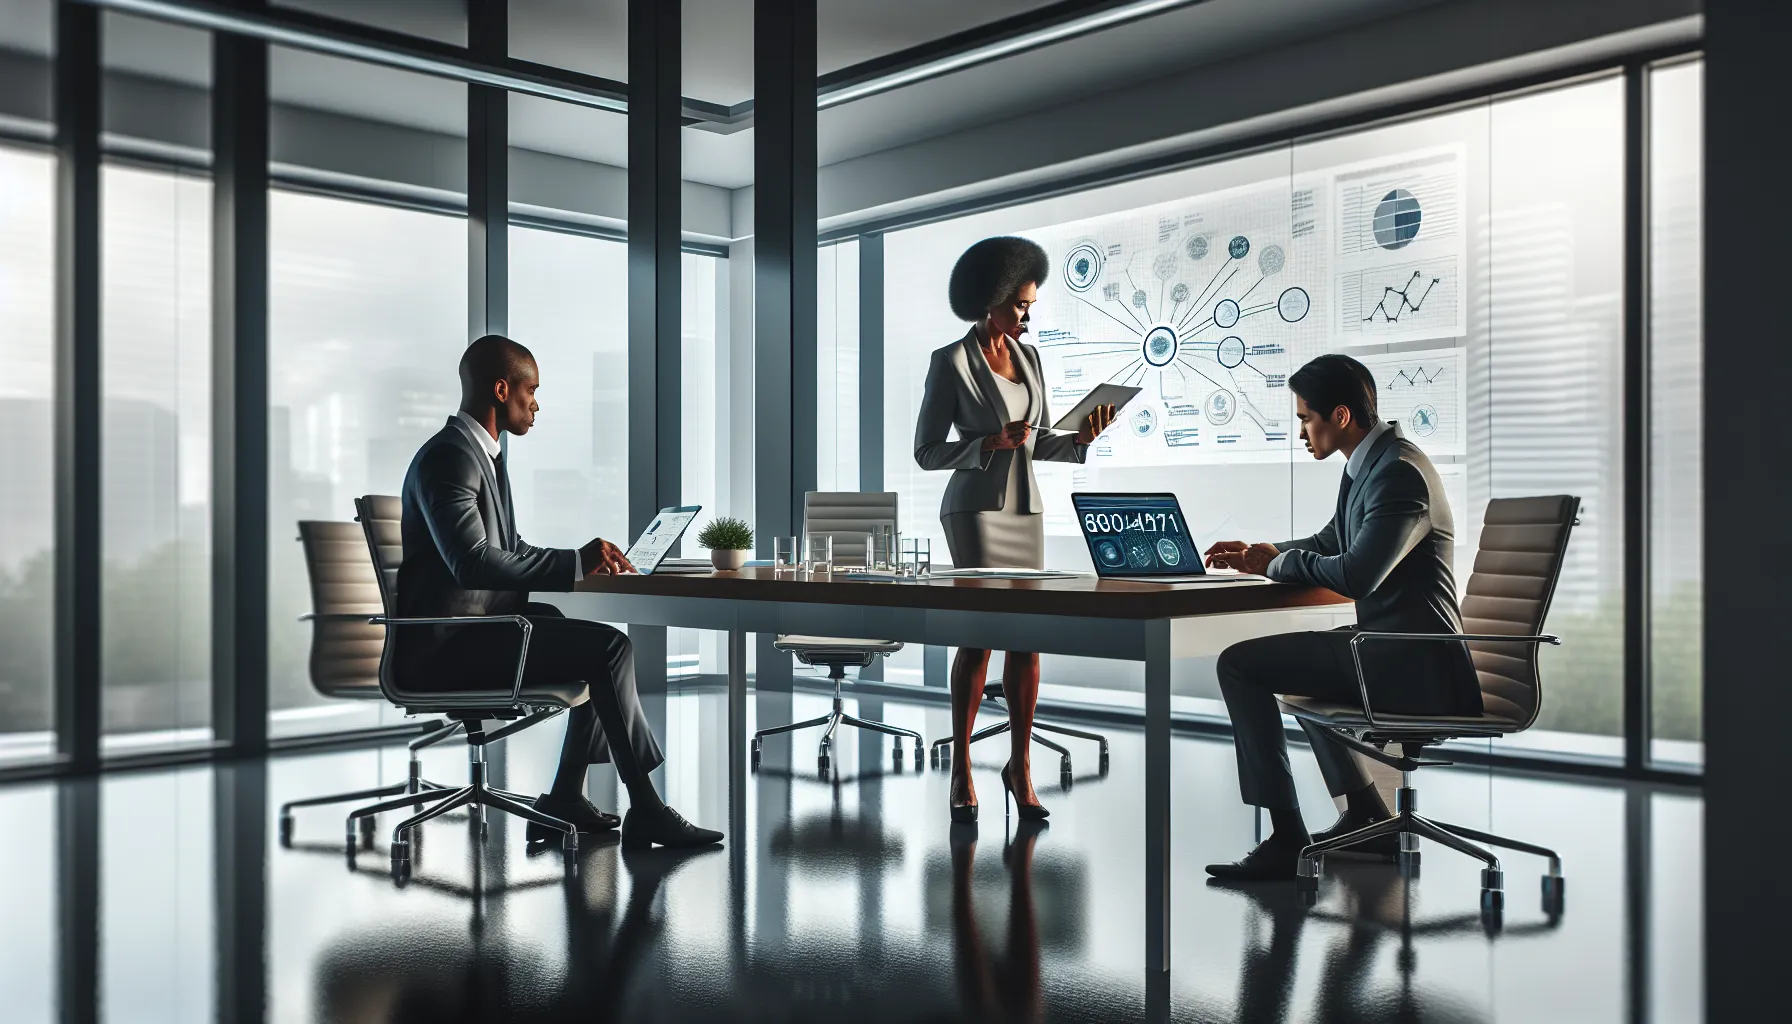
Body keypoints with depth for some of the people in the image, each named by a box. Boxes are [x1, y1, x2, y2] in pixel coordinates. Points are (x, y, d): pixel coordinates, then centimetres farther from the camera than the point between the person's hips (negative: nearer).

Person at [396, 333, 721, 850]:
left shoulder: (483, 454, 16)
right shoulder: (449, 456, -16)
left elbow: (509, 550, 20)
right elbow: (472, 561, -29)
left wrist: (588, 561, 4)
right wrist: (574, 563, -24)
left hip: (478, 625, 11)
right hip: (447, 644, -11)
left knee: (607, 646, 14)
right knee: (609, 648, -17)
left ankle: (566, 798, 12)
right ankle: (645, 810, -10)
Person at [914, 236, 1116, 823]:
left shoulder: (1029, 358, 12)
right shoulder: (950, 363, -6)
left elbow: (1040, 443, 15)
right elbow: (927, 452, -6)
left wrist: (1081, 440, -4)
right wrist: (990, 443, -18)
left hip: (1026, 508, 6)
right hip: (976, 507, -6)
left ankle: (1020, 764, 16)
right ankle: (961, 771, 2)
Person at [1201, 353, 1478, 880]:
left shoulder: (1399, 472, -19)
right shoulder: (1369, 464, 13)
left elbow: (1356, 575, -29)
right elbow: (1329, 544, 27)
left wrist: (1277, 563, -12)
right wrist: (1260, 554, 12)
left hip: (1408, 665, -11)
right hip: (1397, 652, 11)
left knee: (1239, 664, -14)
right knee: (1295, 661, 35)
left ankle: (1287, 839, -10)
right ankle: (1366, 817, 37)